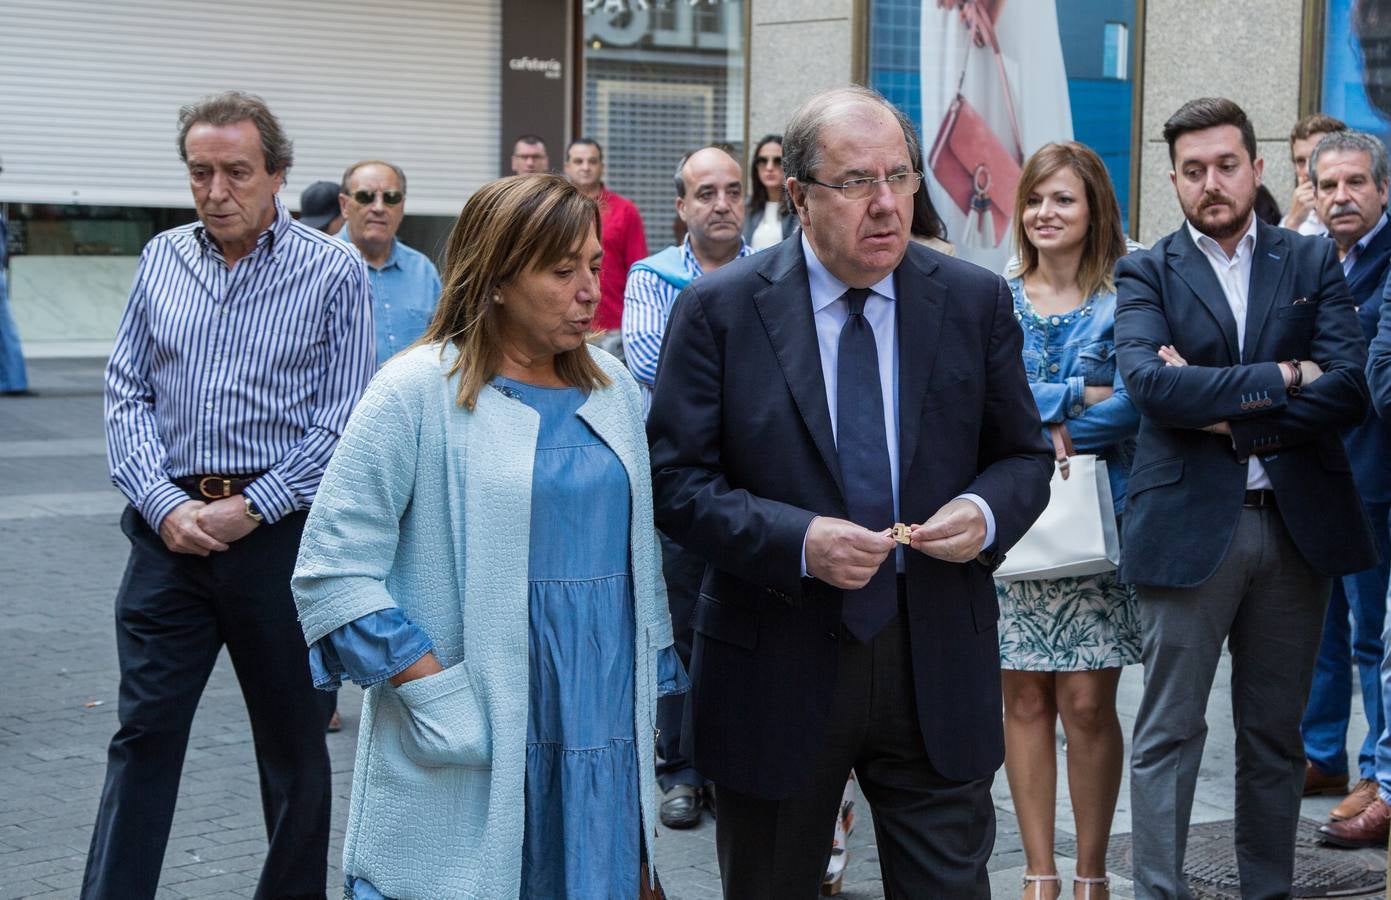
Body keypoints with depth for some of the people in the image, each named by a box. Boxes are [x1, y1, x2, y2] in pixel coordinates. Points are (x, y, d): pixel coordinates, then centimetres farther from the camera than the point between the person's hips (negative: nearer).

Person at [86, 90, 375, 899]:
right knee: (144, 734, 3)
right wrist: (164, 503, -7)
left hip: (280, 527, -2)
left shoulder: (334, 271, -4)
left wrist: (249, 510, -12)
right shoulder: (163, 259, 7)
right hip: (171, 524, 3)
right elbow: (127, 393, 7)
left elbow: (342, 421, -8)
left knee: (294, 741, 10)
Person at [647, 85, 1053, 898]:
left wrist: (986, 513, -14)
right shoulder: (719, 310, -5)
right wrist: (797, 541, -22)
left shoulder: (977, 302, 2)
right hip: (779, 669, -1)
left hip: (938, 669, 1)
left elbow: (1025, 454, 9)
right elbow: (678, 478, -7)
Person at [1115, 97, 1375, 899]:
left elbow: (1350, 389, -6)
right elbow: (1150, 384, -15)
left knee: (1276, 733, 12)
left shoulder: (1314, 263, 7)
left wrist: (1225, 411, -13)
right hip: (1188, 525, -2)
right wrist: (1280, 378, -14)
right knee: (1169, 733, 1)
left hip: (1297, 524, 2)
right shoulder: (1147, 275, 2)